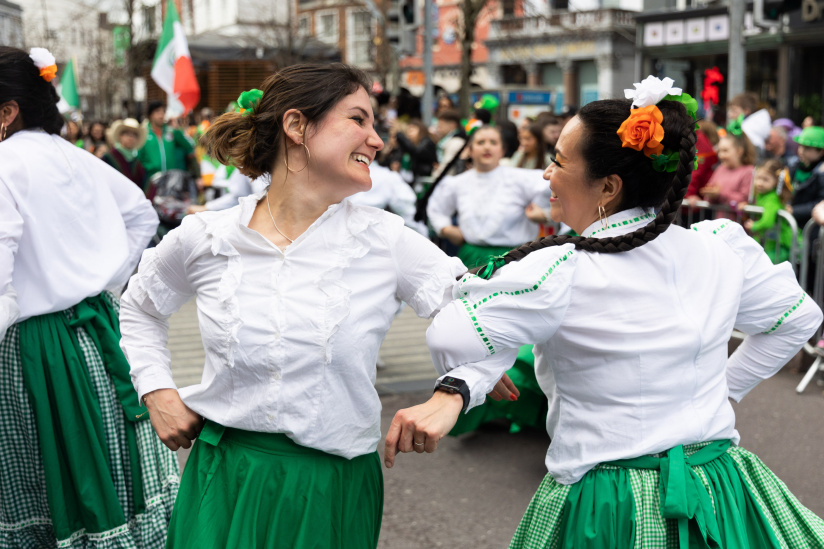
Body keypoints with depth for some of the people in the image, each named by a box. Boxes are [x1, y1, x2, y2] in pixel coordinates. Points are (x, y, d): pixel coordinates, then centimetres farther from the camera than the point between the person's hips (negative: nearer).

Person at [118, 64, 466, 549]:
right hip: (228, 481, 0)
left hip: (335, 489, 0)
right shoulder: (204, 239, -2)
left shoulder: (385, 240, -4)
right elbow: (139, 308, 16)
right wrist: (157, 391, 5)